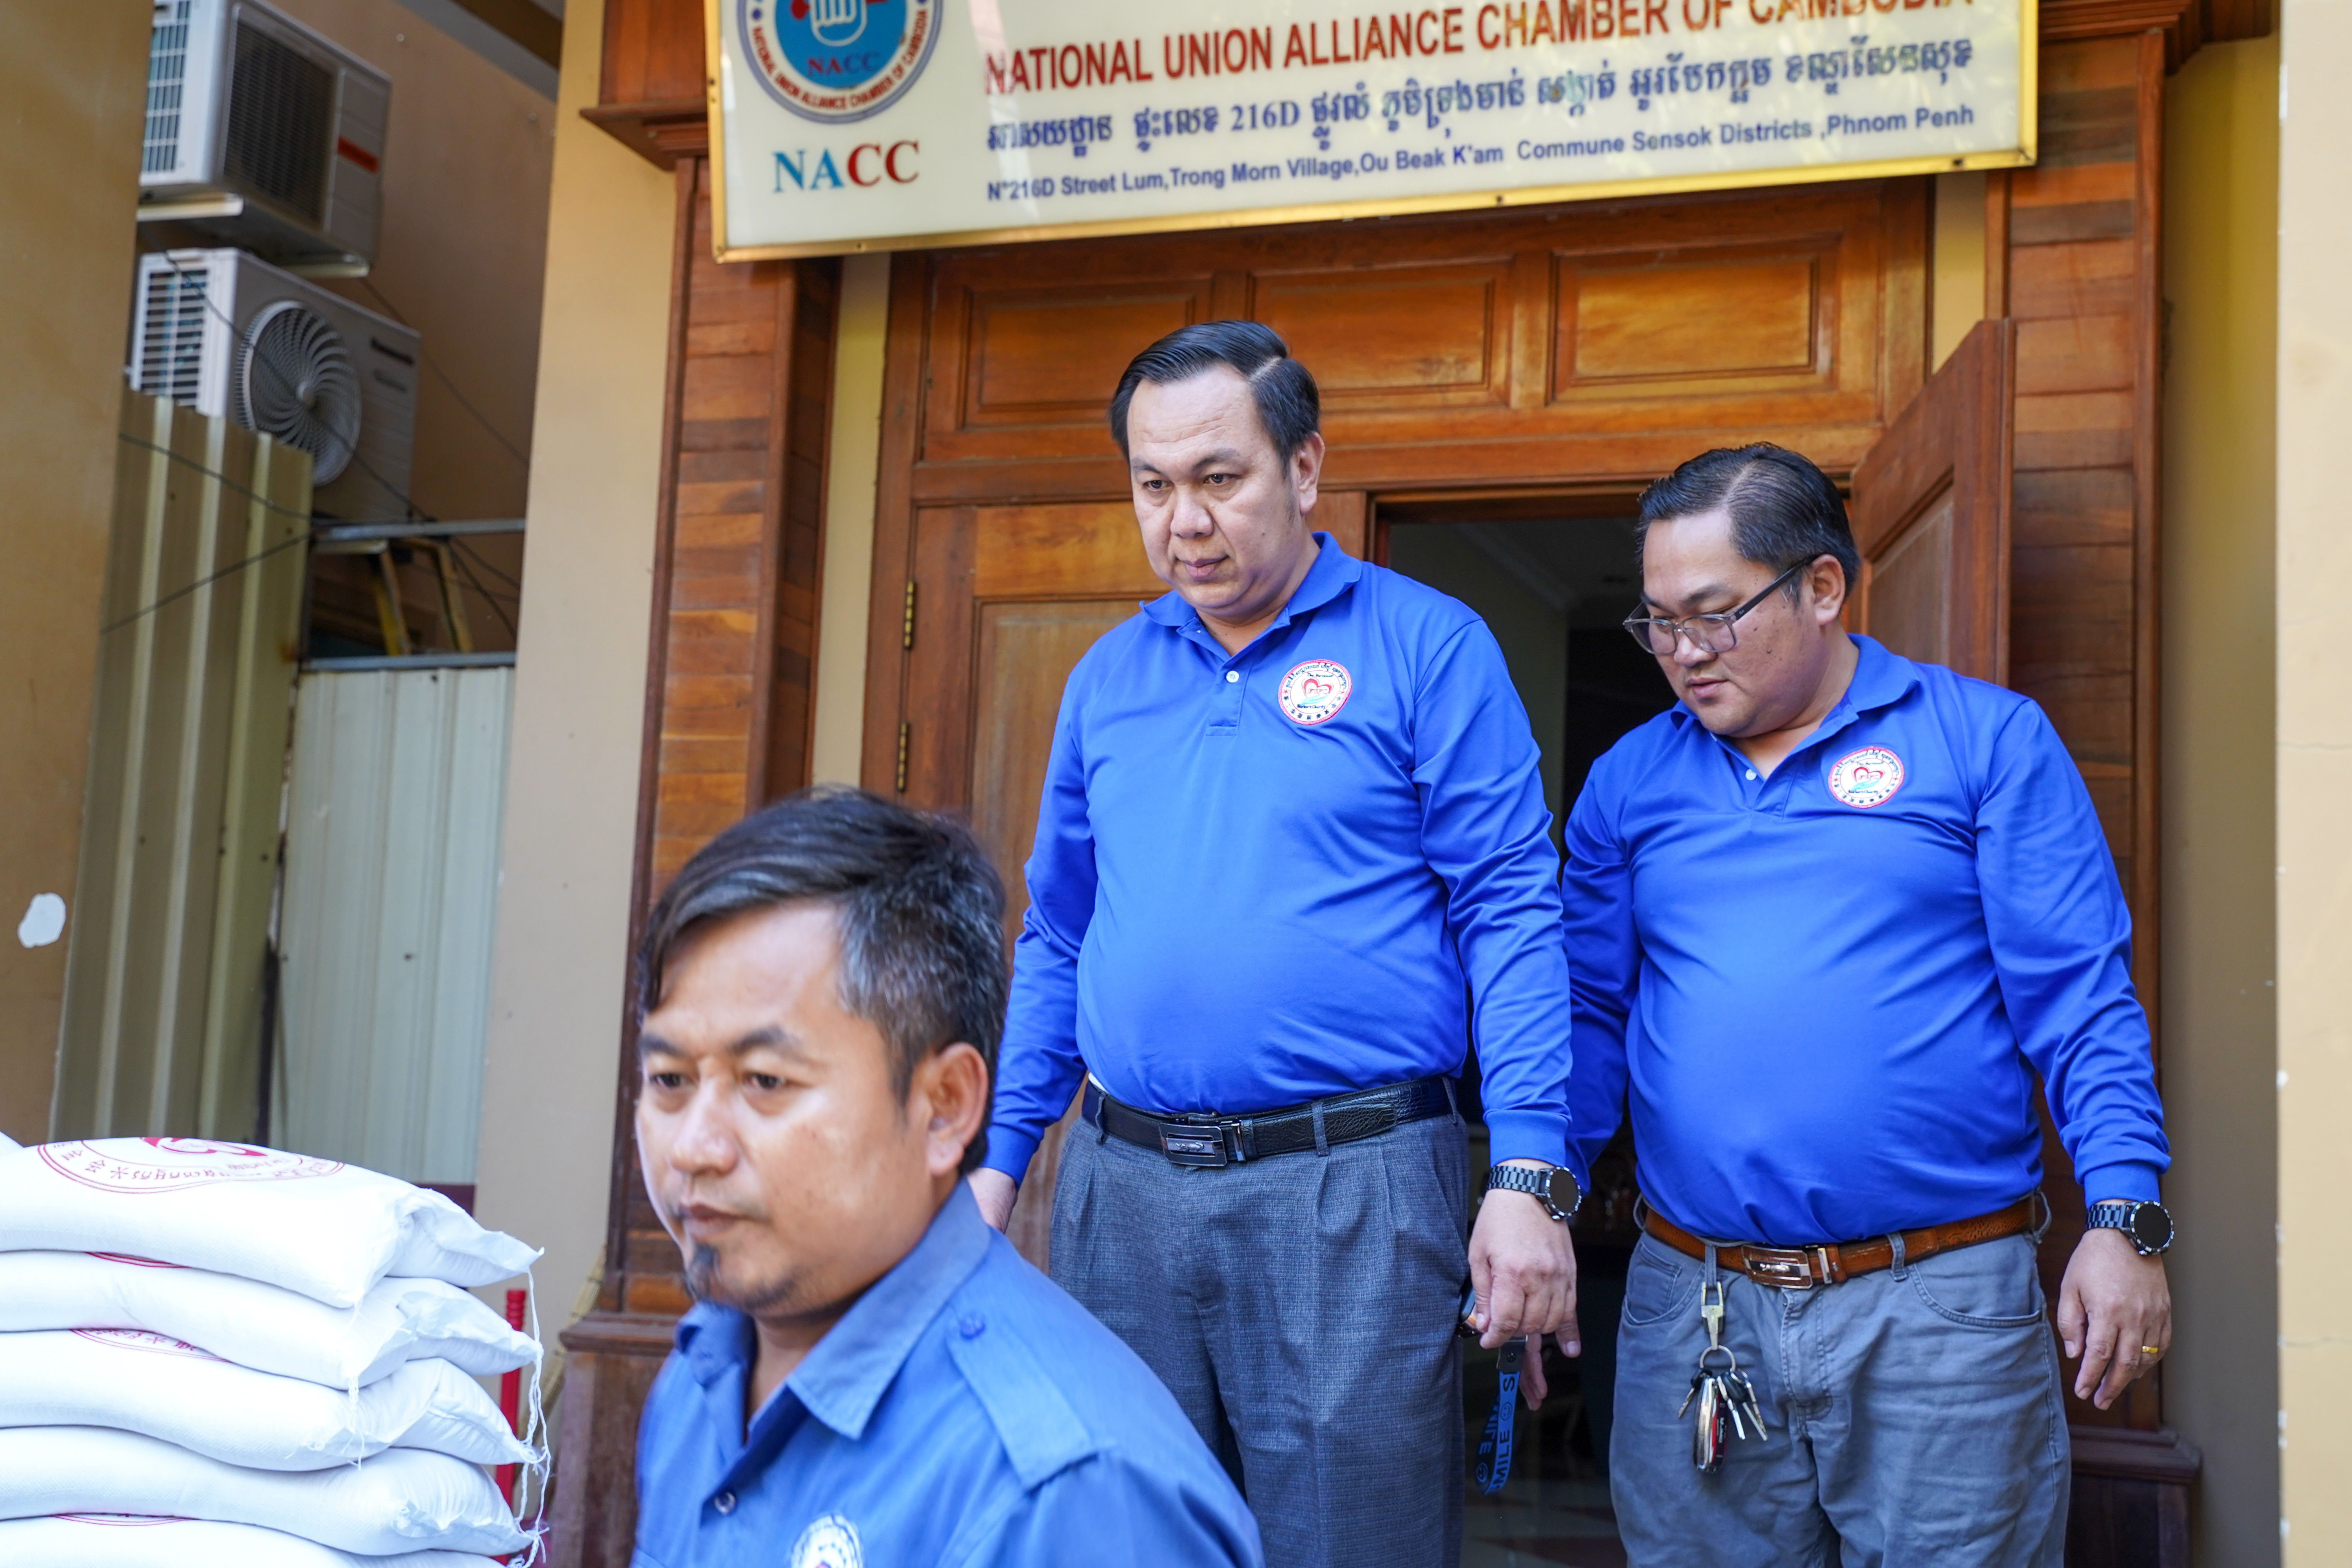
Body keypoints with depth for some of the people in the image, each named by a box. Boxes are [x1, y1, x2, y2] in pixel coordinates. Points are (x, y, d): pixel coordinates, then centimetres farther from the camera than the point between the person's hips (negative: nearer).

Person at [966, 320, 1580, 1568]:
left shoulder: (1429, 648, -3)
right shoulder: (1108, 676, 12)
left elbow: (1511, 916, -7)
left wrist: (1530, 1179, -15)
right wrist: (998, 1159, 12)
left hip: (1351, 1194, -4)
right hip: (1119, 1192, 5)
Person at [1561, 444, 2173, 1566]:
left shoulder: (1989, 742, 1)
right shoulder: (1628, 781, 10)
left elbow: (2080, 1003, -3)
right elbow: (1589, 1017, 10)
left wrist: (2123, 1219, -13)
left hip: (1941, 1308, -3)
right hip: (1689, 1304, 3)